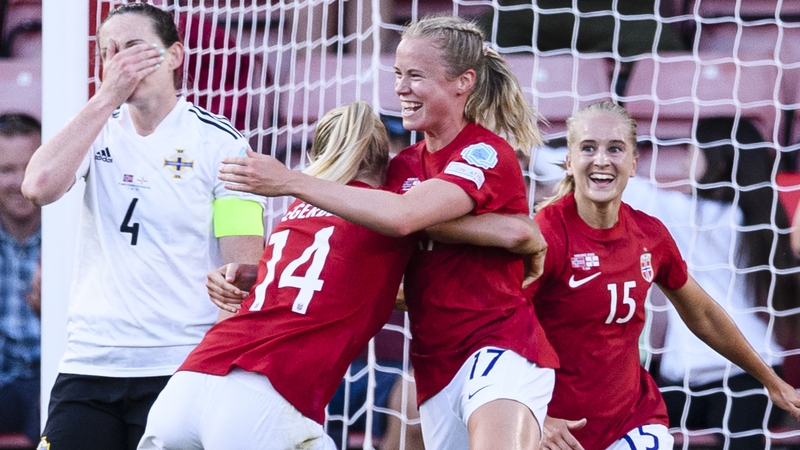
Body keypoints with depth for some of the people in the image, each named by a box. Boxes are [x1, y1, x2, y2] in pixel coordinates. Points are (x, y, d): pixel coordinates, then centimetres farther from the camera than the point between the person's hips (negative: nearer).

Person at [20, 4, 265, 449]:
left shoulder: (219, 142, -2)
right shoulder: (99, 131, 10)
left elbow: (244, 269, -5)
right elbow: (40, 186, -11)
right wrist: (107, 96, -10)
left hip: (179, 372, -4)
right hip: (87, 363, 4)